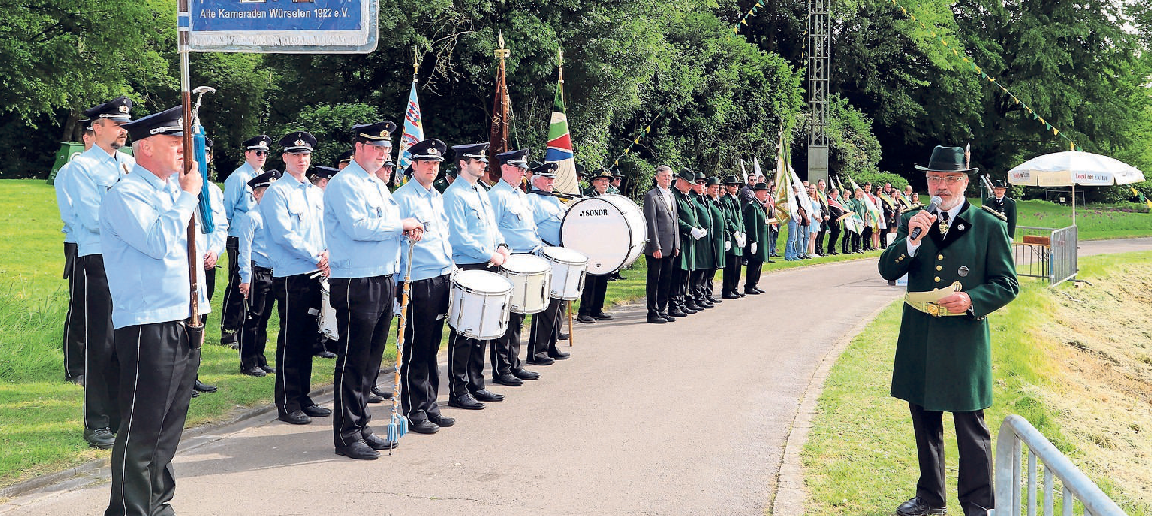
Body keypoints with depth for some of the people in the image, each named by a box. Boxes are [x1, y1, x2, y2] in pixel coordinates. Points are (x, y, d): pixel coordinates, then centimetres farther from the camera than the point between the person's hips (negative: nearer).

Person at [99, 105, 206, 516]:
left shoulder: (173, 192, 18)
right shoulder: (125, 195, -9)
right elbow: (160, 242, -23)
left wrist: (199, 313, 20)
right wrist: (188, 196, -11)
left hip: (184, 325, 9)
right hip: (147, 328, -8)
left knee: (169, 428, 14)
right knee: (141, 431, -6)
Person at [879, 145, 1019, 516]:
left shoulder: (989, 227, -2)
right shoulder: (911, 222, 7)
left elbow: (1007, 285, -1)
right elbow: (887, 271, -3)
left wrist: (971, 299, -18)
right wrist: (913, 239, -18)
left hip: (965, 343, -4)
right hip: (919, 343, 4)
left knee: (971, 428, 2)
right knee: (925, 424, 15)